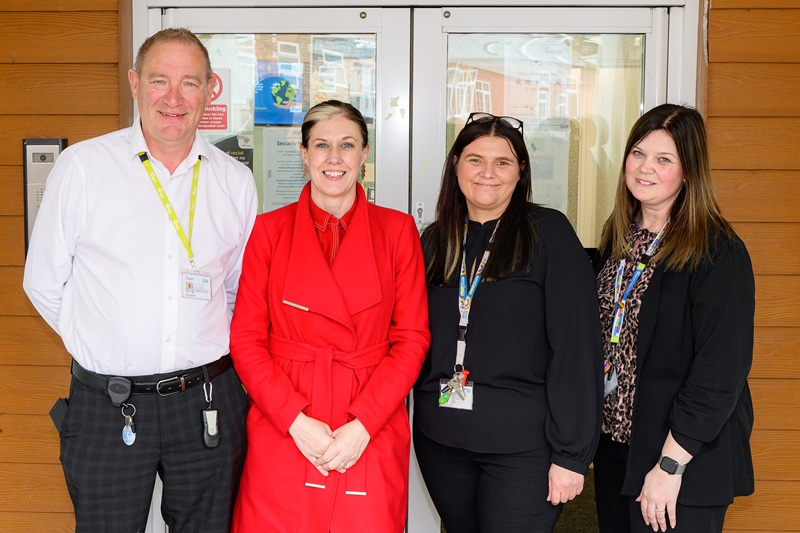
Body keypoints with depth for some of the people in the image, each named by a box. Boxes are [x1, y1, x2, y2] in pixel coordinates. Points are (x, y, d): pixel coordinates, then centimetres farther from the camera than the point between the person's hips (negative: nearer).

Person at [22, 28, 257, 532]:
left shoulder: (236, 181, 3)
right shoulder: (81, 166, -4)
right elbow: (44, 284, 2)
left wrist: (203, 351, 7)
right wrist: (104, 347, 4)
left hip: (208, 404, 2)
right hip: (107, 408, -2)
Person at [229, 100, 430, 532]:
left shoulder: (397, 230, 4)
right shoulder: (270, 229, 4)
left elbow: (412, 338, 0)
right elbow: (246, 338, 1)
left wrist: (363, 425, -10)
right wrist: (296, 420, -11)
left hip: (370, 439, 0)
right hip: (282, 433, 0)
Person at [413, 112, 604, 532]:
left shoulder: (548, 233, -7)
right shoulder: (435, 241, 8)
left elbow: (576, 344, -10)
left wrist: (571, 453, -13)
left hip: (523, 448, -4)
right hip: (440, 442, 5)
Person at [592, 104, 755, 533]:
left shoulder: (717, 252, -15)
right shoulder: (618, 237, 5)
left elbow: (720, 373, -19)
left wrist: (671, 465, -20)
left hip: (687, 460, -6)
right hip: (614, 443, 6)